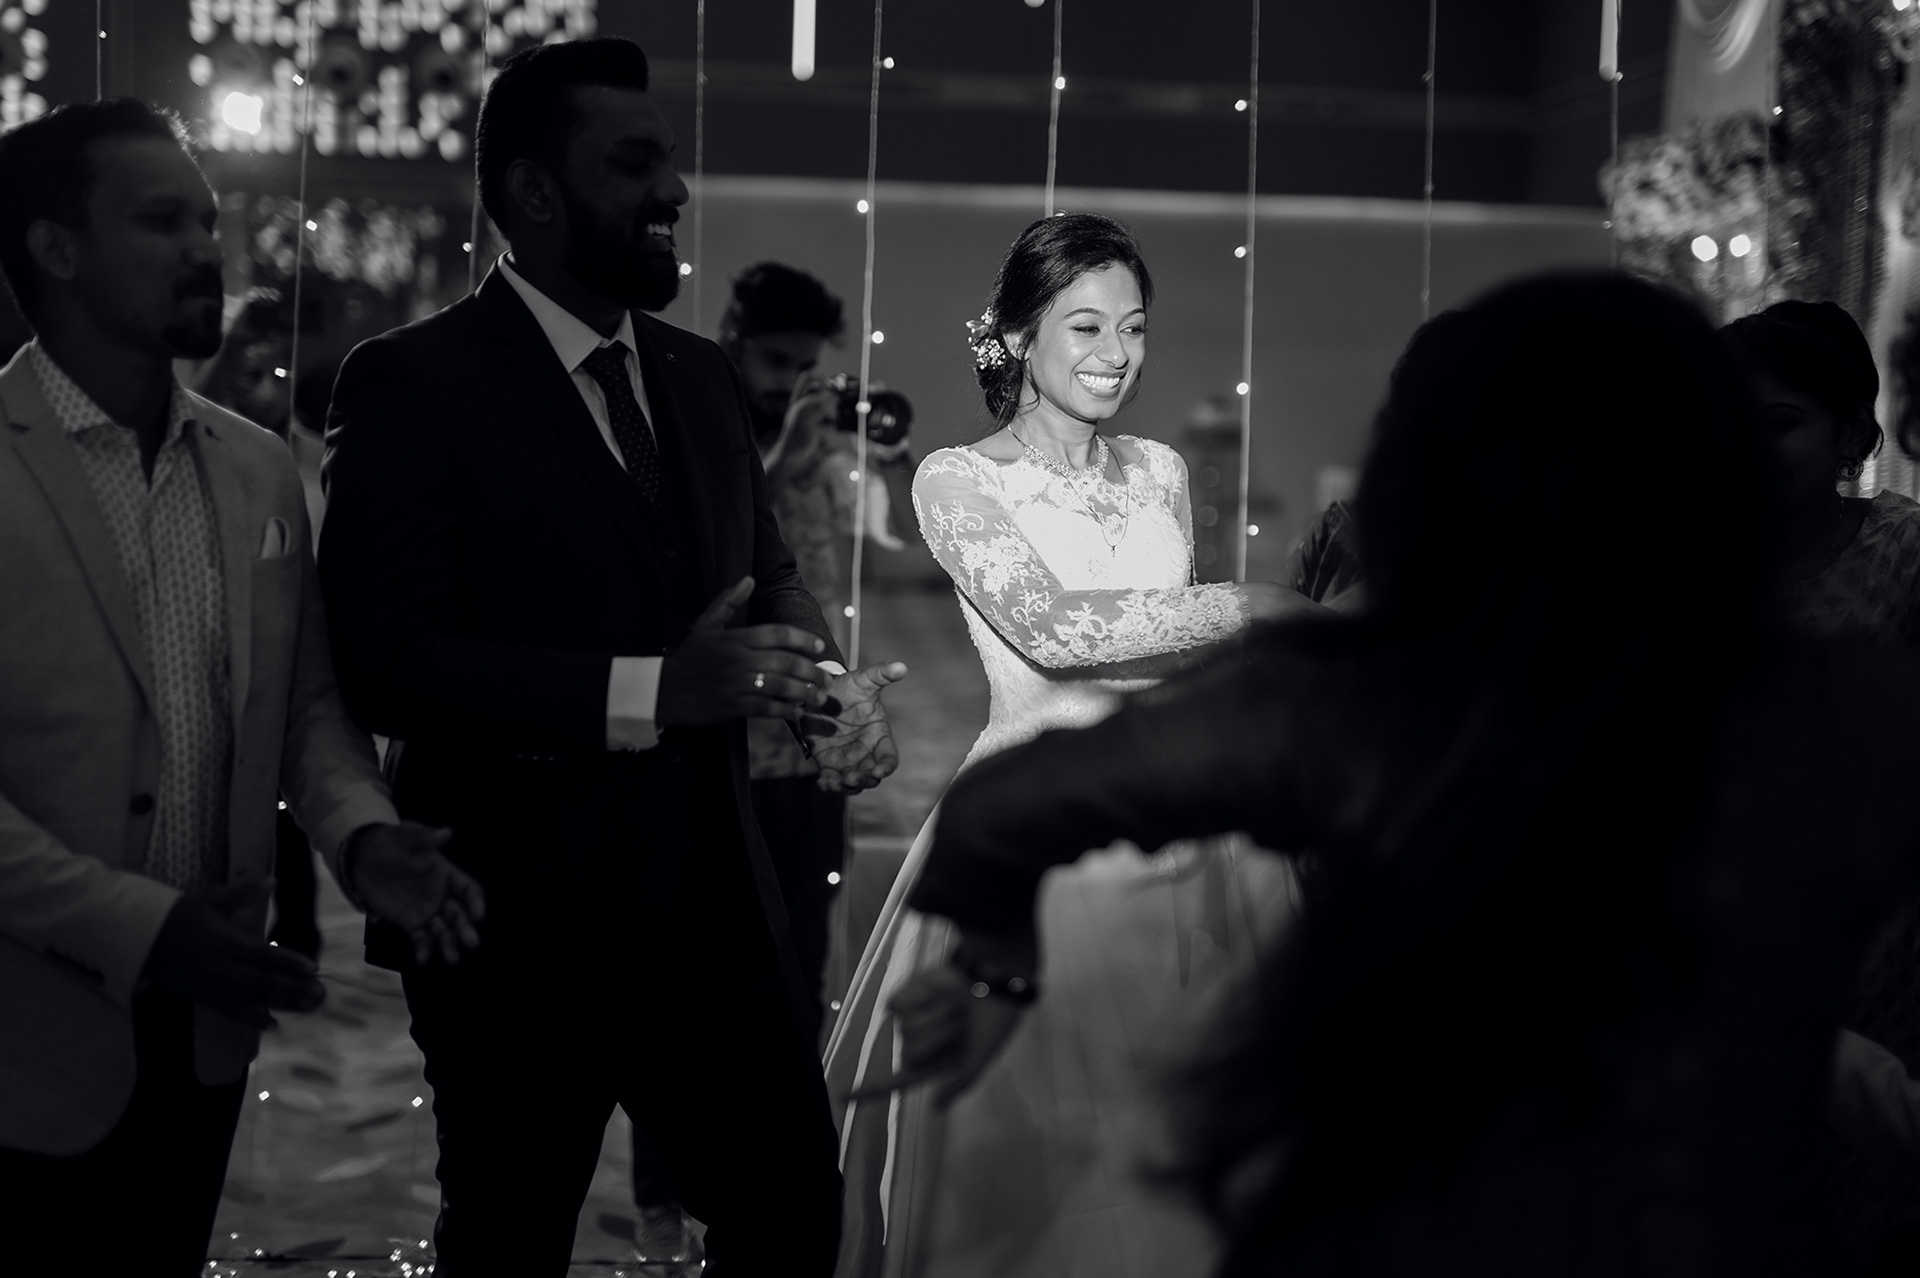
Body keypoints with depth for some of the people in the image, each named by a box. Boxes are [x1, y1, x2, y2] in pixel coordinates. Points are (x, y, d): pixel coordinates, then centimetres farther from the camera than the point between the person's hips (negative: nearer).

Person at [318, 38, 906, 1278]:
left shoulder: (702, 374, 11)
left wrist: (835, 685, -4)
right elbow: (385, 661, -19)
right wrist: (652, 689, -27)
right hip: (520, 915, -6)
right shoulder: (412, 384, -11)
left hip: (715, 893, 6)